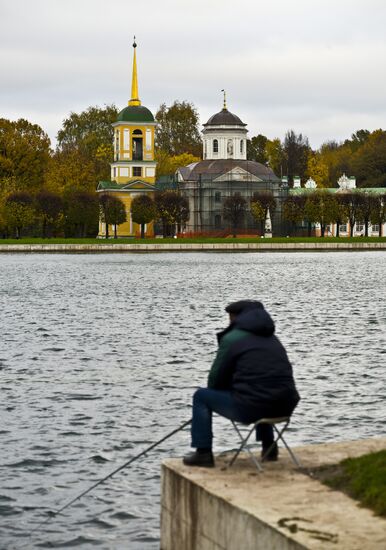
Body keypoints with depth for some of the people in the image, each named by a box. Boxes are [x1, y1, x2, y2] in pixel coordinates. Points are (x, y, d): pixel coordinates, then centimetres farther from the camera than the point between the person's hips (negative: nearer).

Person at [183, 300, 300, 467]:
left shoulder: (232, 338, -1)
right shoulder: (272, 339, 20)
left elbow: (215, 381, 3)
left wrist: (226, 389, 25)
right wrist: (231, 388, 31)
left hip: (251, 409, -7)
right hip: (285, 407, 7)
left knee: (201, 396, 13)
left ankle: (203, 453, 11)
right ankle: (269, 447, 37)